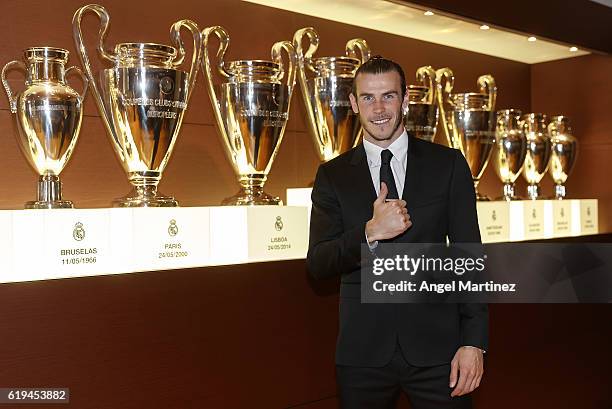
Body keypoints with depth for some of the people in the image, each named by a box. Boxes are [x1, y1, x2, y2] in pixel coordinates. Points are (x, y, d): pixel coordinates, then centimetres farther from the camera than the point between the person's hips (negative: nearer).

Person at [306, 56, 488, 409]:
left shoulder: (448, 164, 1)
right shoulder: (333, 175, 3)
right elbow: (317, 264, -3)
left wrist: (474, 341, -5)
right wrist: (370, 232, -20)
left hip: (435, 344, 0)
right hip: (363, 351, 1)